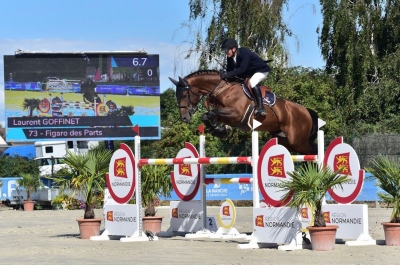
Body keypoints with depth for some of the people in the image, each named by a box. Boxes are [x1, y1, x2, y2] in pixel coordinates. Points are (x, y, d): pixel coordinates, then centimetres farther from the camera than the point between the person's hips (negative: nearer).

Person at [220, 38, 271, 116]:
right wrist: (224, 76, -23)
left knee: (252, 82, -34)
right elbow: (229, 70, -3)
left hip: (262, 70, -10)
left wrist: (229, 74, -49)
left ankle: (261, 107, -36)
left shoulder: (244, 53, -33)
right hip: (249, 73, 10)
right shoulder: (230, 57, -8)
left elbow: (243, 68, -43)